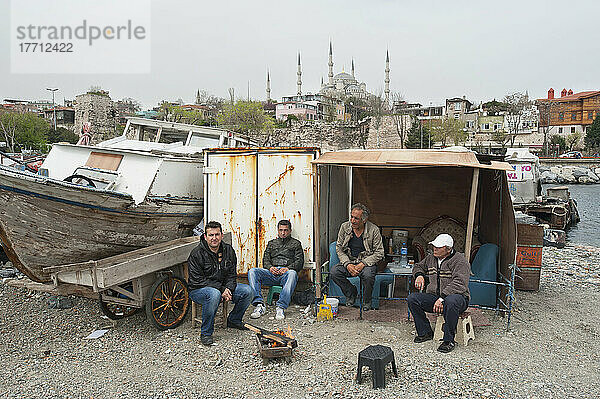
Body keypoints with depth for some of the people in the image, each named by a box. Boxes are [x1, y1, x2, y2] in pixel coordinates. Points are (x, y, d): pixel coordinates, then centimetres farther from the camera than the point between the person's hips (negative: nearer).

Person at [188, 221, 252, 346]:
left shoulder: (228, 250, 1)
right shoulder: (196, 254, -16)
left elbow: (232, 274, 4)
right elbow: (198, 280, -19)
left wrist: (228, 289, -18)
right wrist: (221, 290, -24)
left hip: (222, 287, 6)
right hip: (198, 290, -5)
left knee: (247, 291, -13)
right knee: (214, 294, -39)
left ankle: (233, 320, 11)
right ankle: (206, 333, -23)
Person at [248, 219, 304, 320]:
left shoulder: (295, 244, 20)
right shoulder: (271, 243, 29)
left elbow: (299, 262, 8)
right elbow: (265, 259, 19)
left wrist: (288, 268, -11)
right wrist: (270, 267, -4)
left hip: (286, 272, -3)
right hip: (271, 273, 3)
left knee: (292, 273, -40)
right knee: (252, 271, -24)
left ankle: (280, 307, -44)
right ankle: (259, 305, -33)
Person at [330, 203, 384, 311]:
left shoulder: (374, 230, -10)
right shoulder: (345, 227, -2)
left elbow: (379, 253, -8)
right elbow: (339, 248, 3)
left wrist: (363, 264, -20)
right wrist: (347, 264, -13)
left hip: (367, 262, -3)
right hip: (348, 261, 3)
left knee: (368, 275, -35)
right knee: (334, 272, -25)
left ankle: (367, 301, -4)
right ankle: (351, 293, 2)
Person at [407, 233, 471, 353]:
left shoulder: (460, 261, -11)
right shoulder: (431, 258, 11)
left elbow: (459, 284, -23)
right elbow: (418, 266, 31)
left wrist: (442, 298, -33)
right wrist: (419, 275, 5)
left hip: (456, 296, -6)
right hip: (433, 296, 6)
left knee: (451, 301, -41)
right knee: (412, 298, -17)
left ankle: (449, 340, -24)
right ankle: (425, 332, -2)